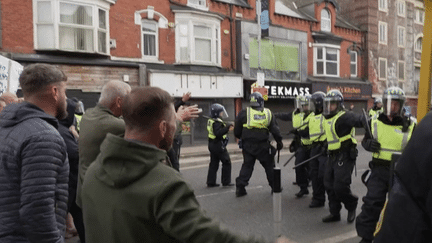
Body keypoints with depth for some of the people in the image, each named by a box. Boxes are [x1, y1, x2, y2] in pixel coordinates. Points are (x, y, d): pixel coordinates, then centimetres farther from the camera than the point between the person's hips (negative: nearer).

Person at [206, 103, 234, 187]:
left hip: (212, 145, 10)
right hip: (218, 145, -10)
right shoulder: (217, 122, -18)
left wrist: (227, 129, 18)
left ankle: (211, 182, 15)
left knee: (213, 164, 12)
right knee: (226, 162, 1)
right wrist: (227, 128, -28)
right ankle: (226, 182, 6)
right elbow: (218, 133, -30)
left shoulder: (211, 121, 13)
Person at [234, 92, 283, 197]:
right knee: (269, 165, 15)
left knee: (247, 166, 11)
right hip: (263, 146, 0)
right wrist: (279, 142, 13)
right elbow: (275, 130, 2)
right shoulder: (268, 113, 0)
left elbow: (237, 132, 0)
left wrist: (243, 138, 19)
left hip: (248, 145, 0)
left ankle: (240, 187, 6)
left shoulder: (244, 113, -4)